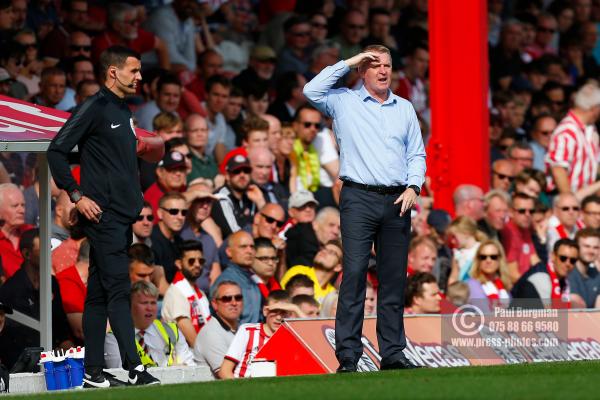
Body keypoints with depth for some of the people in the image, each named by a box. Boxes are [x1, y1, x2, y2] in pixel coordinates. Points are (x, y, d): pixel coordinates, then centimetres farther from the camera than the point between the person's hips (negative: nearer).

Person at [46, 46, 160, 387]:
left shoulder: (123, 111, 19)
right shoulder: (95, 108, -8)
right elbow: (57, 151, -11)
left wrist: (136, 200, 17)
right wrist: (77, 195, -14)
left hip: (123, 217, 9)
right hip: (103, 215, -9)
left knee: (99, 294, 9)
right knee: (118, 289, -13)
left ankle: (93, 372, 11)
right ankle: (135, 369, -18)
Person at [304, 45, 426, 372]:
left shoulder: (404, 108, 17)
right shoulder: (344, 102, 6)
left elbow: (417, 154, 17)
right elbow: (312, 91, -11)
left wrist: (413, 186, 0)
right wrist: (347, 63, -5)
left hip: (397, 201, 4)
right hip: (359, 199, -4)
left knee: (394, 278, 5)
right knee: (354, 274, -10)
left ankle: (393, 353, 11)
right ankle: (348, 355, -11)